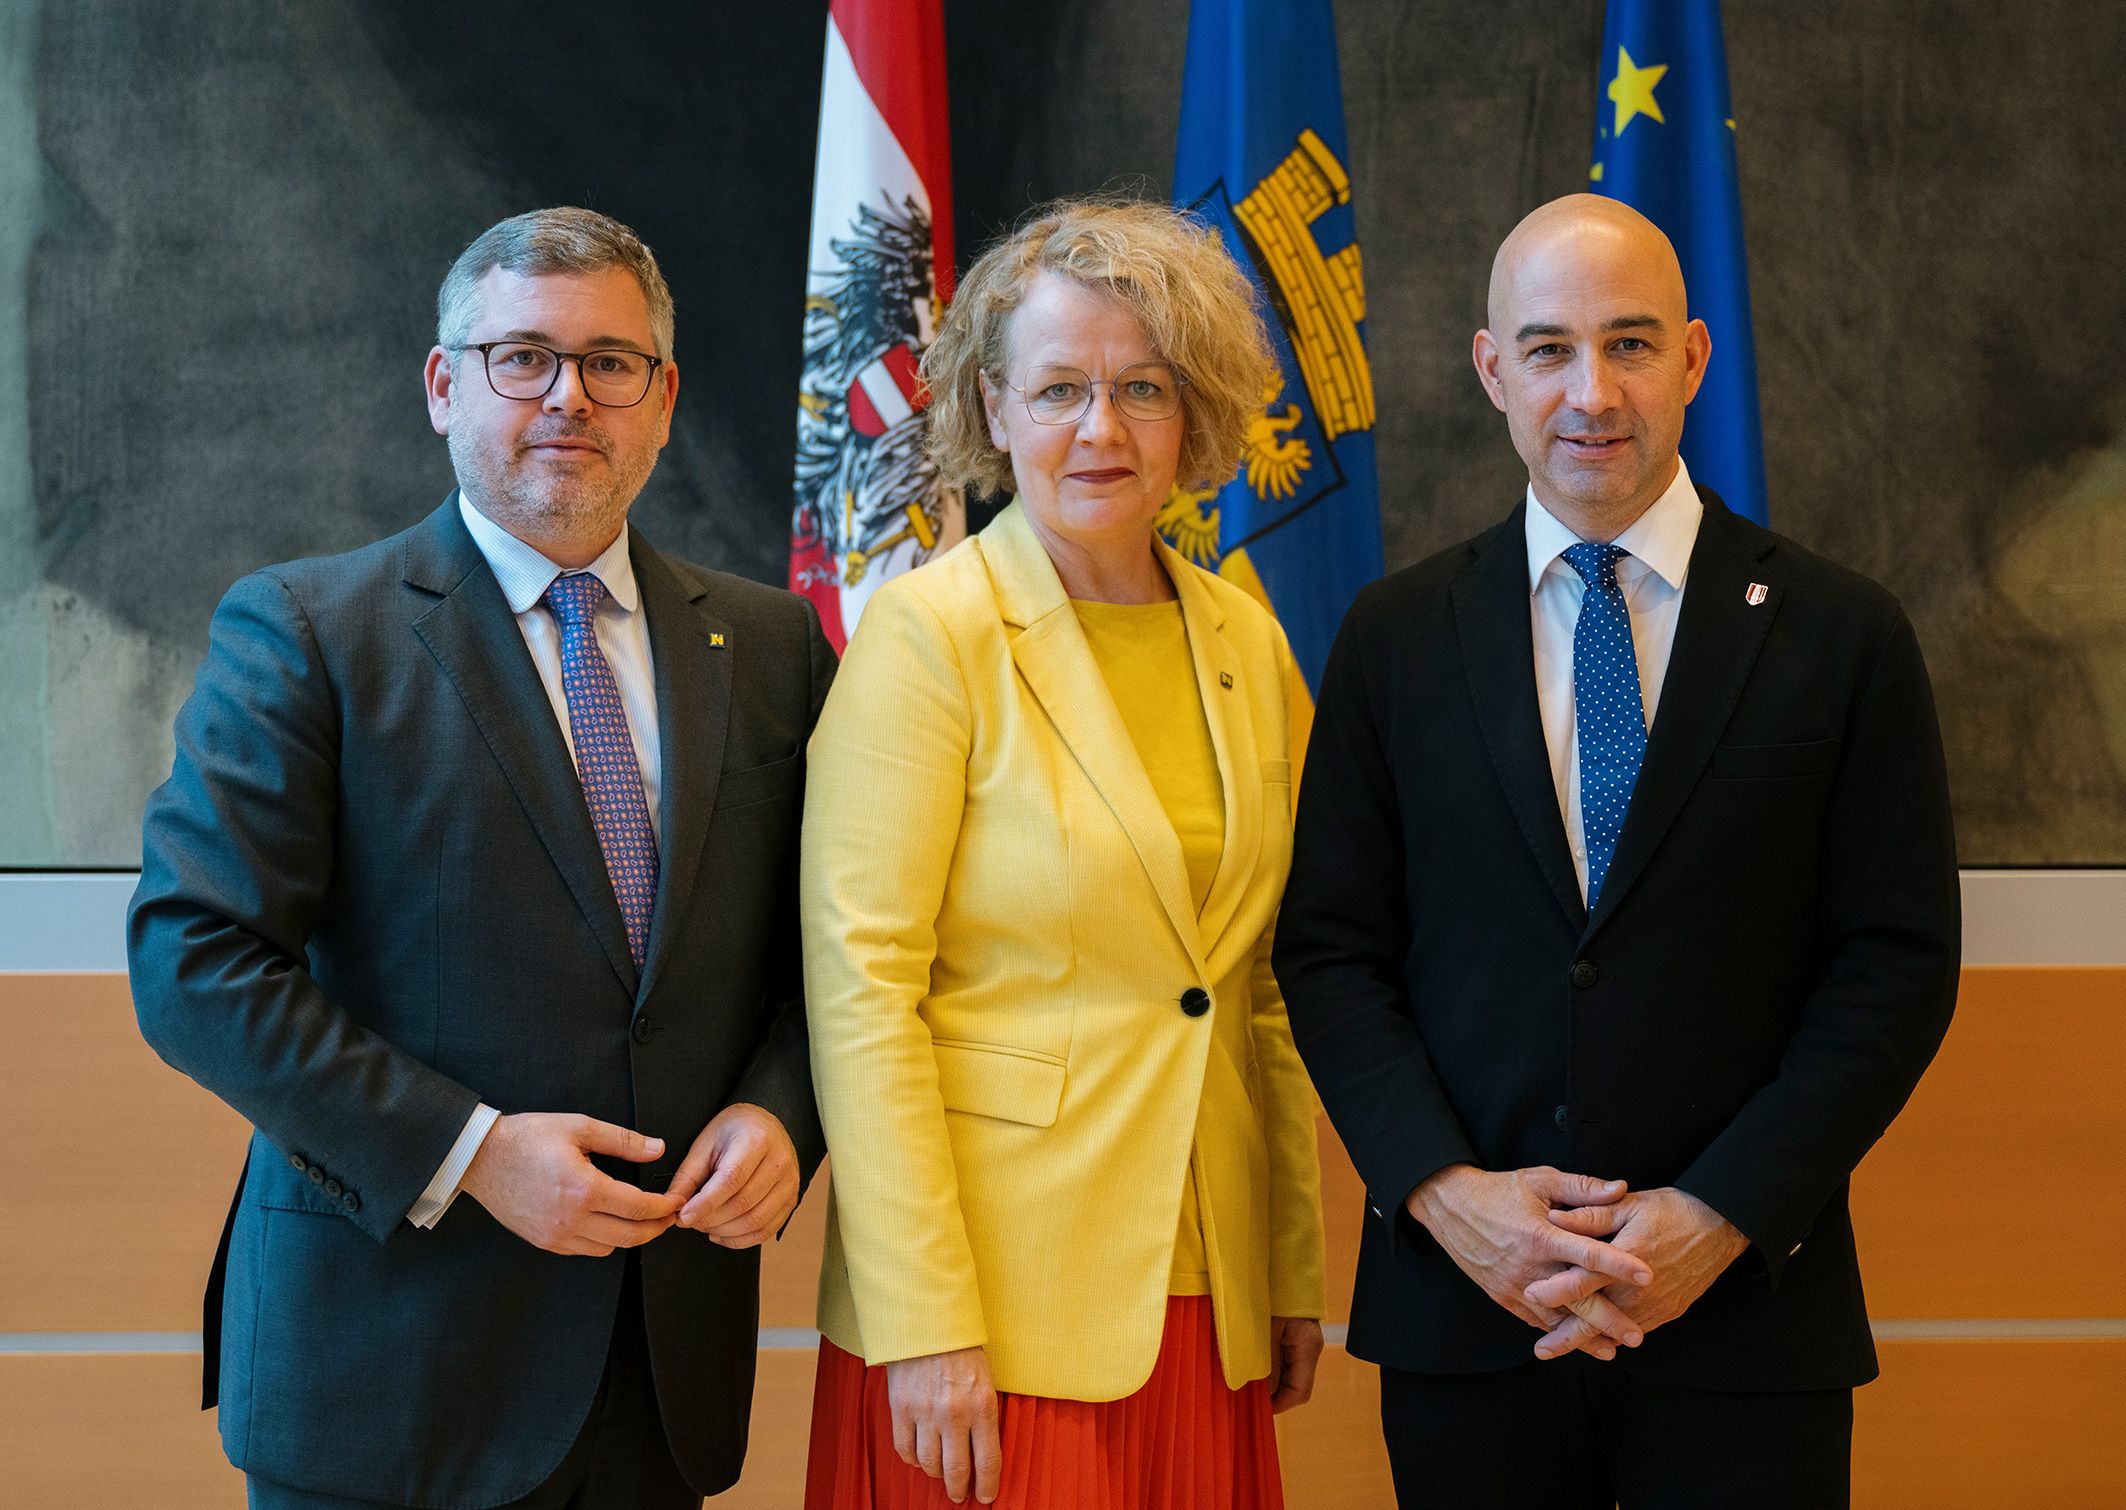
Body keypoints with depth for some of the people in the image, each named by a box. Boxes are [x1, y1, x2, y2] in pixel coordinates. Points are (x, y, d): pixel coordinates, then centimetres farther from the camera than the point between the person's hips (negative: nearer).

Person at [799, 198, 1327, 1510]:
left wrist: (1297, 1271, 14)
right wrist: (926, 1325, -17)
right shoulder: (930, 634, -9)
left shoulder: (1247, 643, 8)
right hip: (993, 1307, -5)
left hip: (1206, 1304, 5)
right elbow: (861, 990, -13)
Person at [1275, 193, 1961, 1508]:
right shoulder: (1397, 638, 6)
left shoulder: (1844, 636, 1)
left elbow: (1898, 965, -2)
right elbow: (1330, 950, 4)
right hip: (1464, 1308, 1)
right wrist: (1443, 1192, -10)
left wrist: (1718, 1217, -11)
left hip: (1746, 1313, -1)